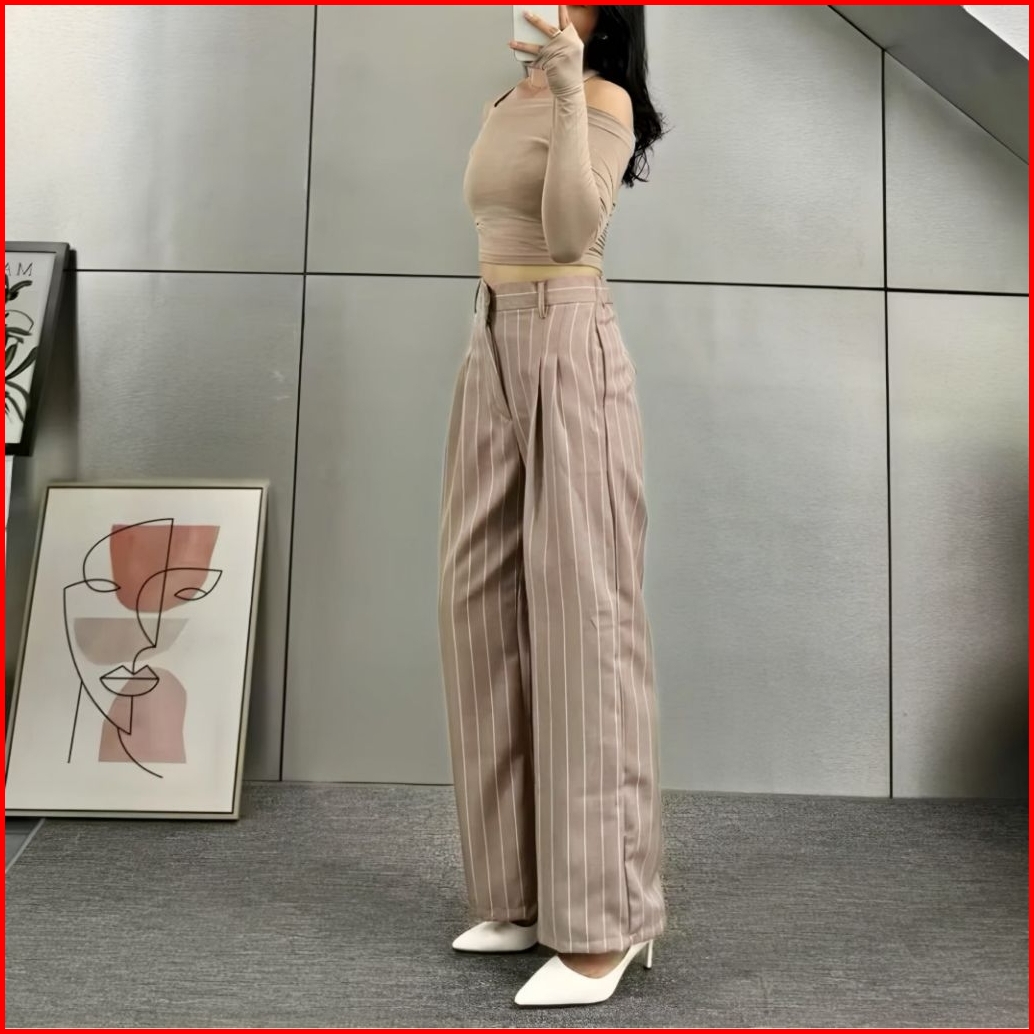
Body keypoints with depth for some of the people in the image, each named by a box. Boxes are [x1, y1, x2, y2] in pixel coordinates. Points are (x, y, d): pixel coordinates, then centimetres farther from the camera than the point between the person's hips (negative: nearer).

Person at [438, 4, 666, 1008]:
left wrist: (570, 94, -20)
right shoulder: (499, 111, 22)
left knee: (578, 606, -10)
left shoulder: (604, 101, -2)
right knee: (481, 602, 4)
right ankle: (525, 891, 15)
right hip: (492, 351, 8)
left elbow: (571, 232, -17)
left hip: (568, 350, -8)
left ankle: (603, 920, -2)